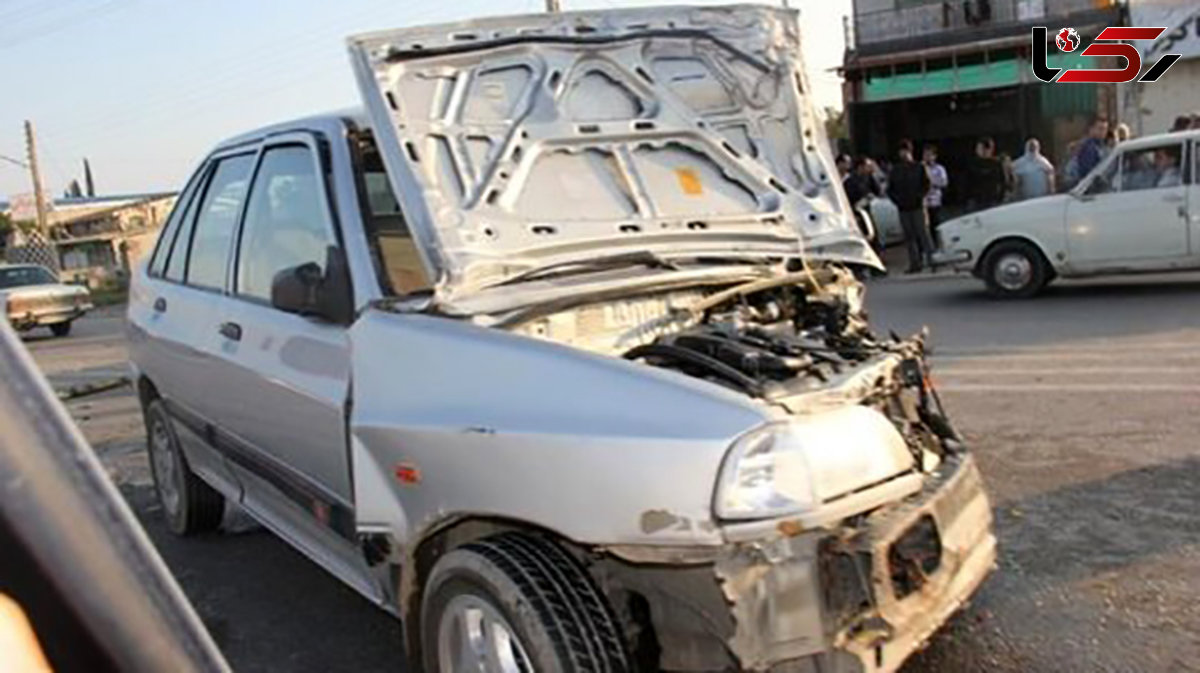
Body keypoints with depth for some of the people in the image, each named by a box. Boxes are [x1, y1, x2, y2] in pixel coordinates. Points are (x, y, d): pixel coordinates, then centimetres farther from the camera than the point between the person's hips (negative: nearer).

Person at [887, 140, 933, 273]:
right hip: (903, 208, 3)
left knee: (923, 233, -6)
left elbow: (926, 186, 5)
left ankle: (931, 258, -1)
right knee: (909, 236, 3)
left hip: (918, 206, -3)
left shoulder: (919, 168, 4)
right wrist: (897, 200, -1)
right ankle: (915, 263, 8)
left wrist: (918, 197, -8)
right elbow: (890, 189, 13)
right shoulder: (895, 170, 10)